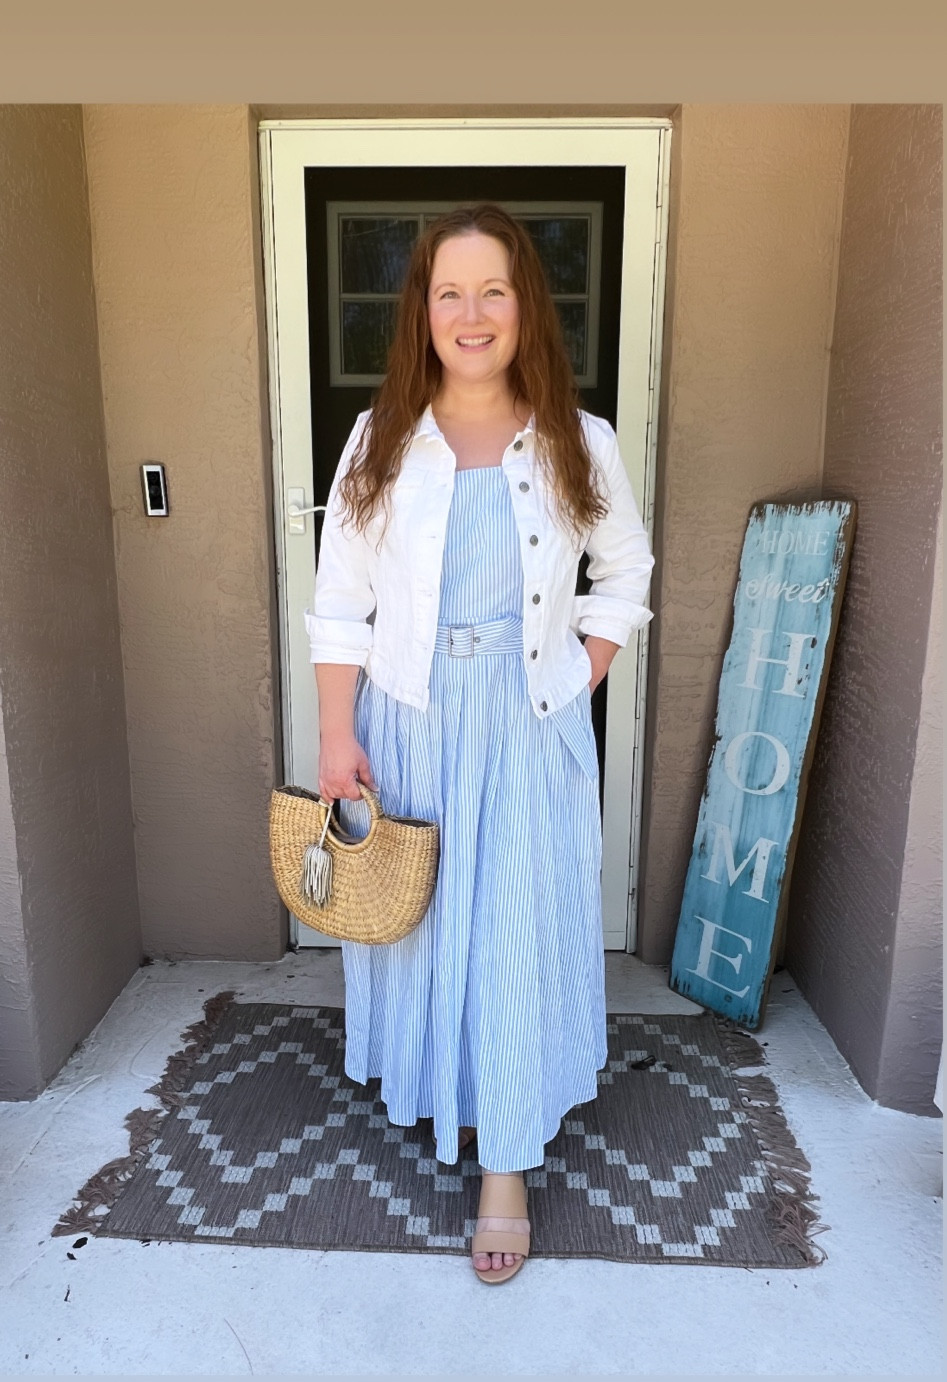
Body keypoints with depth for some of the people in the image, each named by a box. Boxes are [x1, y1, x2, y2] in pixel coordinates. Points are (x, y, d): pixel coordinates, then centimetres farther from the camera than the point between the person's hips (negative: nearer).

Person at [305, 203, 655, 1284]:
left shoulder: (579, 445, -3)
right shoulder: (382, 441, -3)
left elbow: (624, 576, 9)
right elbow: (341, 600, -2)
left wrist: (573, 687, 0)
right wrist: (336, 736, -6)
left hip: (530, 725, 0)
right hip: (407, 717, 1)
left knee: (520, 928, 4)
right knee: (413, 910, 15)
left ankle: (507, 1161, 22)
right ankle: (436, 1085, 44)